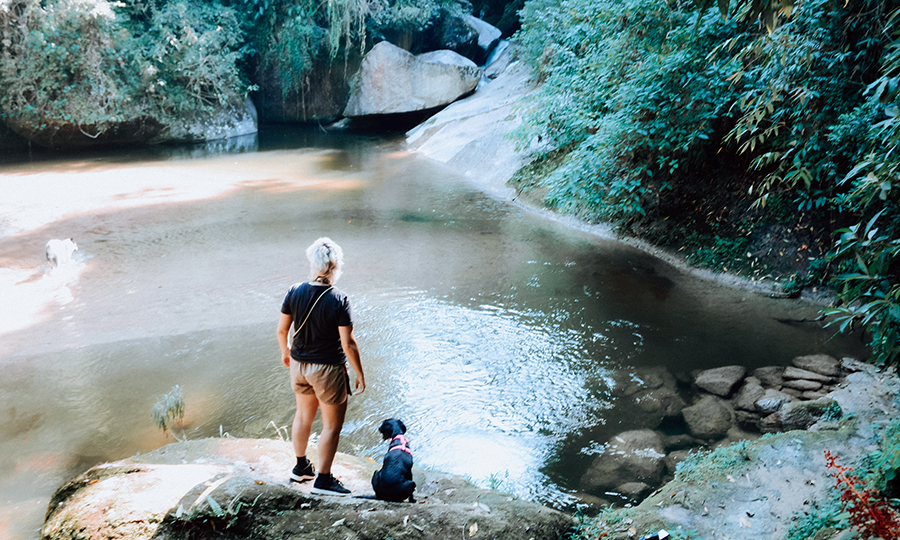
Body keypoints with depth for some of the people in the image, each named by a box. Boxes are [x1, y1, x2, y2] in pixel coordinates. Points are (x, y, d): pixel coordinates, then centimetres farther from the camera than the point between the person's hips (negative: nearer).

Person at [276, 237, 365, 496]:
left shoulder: (295, 292, -8)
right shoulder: (339, 301, -23)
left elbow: (282, 330, 1)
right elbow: (348, 344, -20)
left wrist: (285, 351, 21)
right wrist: (360, 375, -9)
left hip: (299, 365, 6)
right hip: (328, 369, -6)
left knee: (303, 416, 25)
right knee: (332, 425, 11)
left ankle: (301, 467, 41)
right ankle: (323, 480, 19)